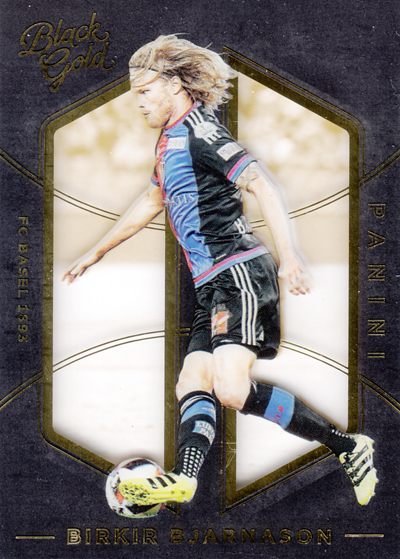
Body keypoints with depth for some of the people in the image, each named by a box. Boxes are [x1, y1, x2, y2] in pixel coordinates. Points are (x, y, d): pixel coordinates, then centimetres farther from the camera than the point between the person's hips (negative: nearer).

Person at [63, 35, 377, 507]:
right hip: (212, 287, 10)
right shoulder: (171, 139, 23)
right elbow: (151, 201, 37)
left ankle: (348, 449, -13)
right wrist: (94, 254, 43)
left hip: (239, 275, -10)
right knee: (192, 385, -5)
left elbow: (261, 185, -20)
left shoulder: (198, 132, -8)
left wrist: (288, 258, -31)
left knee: (232, 388, -23)